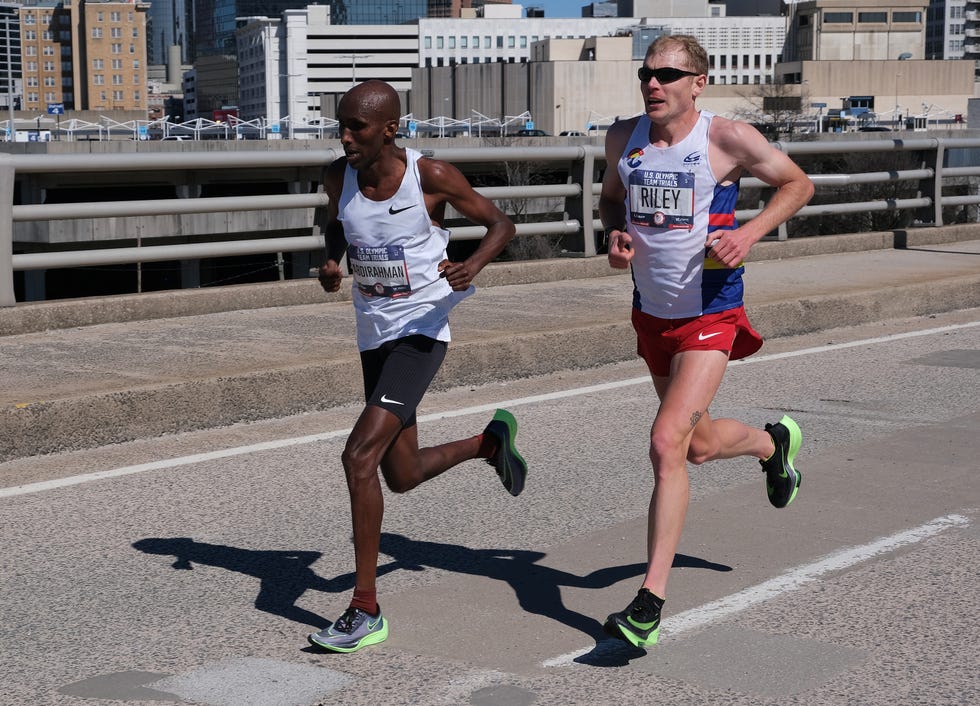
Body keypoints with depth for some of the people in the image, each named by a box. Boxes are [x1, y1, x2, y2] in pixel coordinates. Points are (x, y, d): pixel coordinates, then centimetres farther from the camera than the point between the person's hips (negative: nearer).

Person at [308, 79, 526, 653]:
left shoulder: (432, 176, -17)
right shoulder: (340, 177, -4)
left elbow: (501, 224, -5)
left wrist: (474, 265, -26)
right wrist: (332, 261, -3)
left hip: (421, 332, -6)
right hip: (374, 336, 7)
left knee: (360, 456, -21)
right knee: (402, 476, 16)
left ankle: (366, 610, -12)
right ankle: (490, 442, 47)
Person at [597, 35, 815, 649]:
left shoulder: (729, 138, -14)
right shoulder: (624, 137, -1)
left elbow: (798, 184, -1)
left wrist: (750, 232, -17)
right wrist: (616, 233, -5)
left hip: (710, 316, -6)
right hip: (651, 314, 6)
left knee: (667, 444, -19)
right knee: (700, 446, 22)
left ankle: (651, 599, -9)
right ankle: (774, 442, 58)